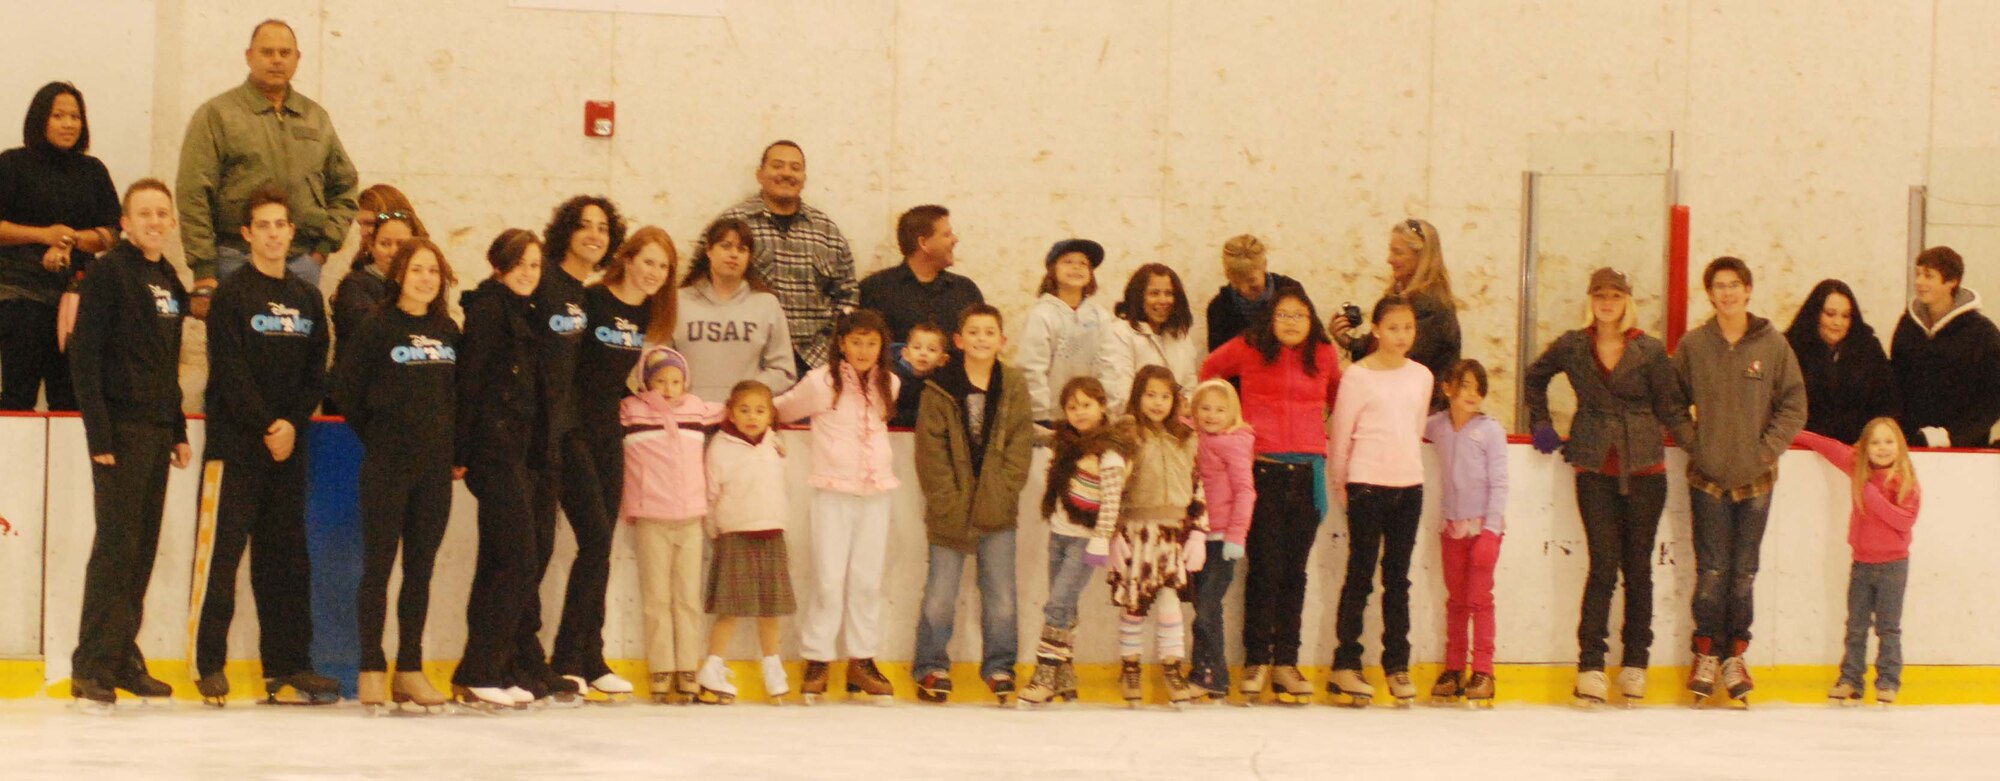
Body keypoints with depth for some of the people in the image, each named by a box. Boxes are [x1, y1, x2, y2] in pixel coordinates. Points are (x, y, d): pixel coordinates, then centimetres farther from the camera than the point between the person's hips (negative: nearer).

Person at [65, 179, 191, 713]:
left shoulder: (168, 280, 16)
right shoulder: (110, 273, -8)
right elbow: (85, 355, -12)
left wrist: (179, 430, 18)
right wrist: (98, 434, -18)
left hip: (158, 432, 8)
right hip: (121, 428, -8)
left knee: (143, 548, 9)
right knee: (117, 544, -12)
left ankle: (123, 657, 15)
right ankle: (92, 667, -11)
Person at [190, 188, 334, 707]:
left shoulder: (307, 299, 13)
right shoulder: (232, 295, -3)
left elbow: (317, 372, 9)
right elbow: (230, 373, -10)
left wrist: (293, 424, -6)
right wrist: (266, 427, -14)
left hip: (289, 447, 5)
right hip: (235, 445, -5)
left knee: (287, 557, 6)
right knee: (221, 553, -7)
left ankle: (286, 664, 9)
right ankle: (208, 662, -4)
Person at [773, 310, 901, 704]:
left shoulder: (888, 384, 7)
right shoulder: (821, 382, -6)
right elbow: (782, 410, 9)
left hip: (876, 493, 4)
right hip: (833, 492, -4)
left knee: (868, 579, 6)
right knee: (829, 579, -5)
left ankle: (862, 660, 12)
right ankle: (818, 661, 3)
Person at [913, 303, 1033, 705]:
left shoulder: (1014, 386, 4)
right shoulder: (940, 389, -2)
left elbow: (1020, 446, 2)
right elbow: (931, 450, -4)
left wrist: (1001, 496, -8)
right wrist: (949, 502, -11)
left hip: (997, 511, 1)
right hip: (950, 512, -1)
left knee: (1001, 598, 6)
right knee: (939, 599, 2)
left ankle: (999, 668, 19)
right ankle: (932, 668, 15)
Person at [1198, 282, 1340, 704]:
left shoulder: (1323, 355, 9)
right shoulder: (1247, 350, 3)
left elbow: (1337, 396, 29)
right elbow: (1208, 371, 21)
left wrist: (1334, 431, 18)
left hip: (1307, 472, 3)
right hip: (1262, 470, -2)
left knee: (1295, 571, 4)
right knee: (1265, 568, -4)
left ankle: (1286, 661, 9)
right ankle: (1256, 661, 4)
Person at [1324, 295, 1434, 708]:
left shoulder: (1421, 376, 8)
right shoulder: (1358, 376, -5)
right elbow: (1340, 434, -1)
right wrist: (1338, 485, 4)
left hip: (1409, 486, 4)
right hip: (1367, 485, -4)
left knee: (1398, 577, 8)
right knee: (1361, 575, -1)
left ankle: (1397, 665, 12)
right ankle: (1346, 664, 5)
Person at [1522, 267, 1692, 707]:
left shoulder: (1650, 351, 2)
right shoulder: (1572, 347, 5)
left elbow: (1672, 409, 3)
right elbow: (1534, 378, 22)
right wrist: (1542, 425, 14)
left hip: (1644, 468, 0)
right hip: (1595, 470, 0)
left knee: (1638, 567, 5)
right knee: (1604, 566, -6)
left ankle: (1635, 663, 14)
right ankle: (1591, 665, -4)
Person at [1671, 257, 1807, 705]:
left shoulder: (1773, 345, -1)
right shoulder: (1692, 346, 0)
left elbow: (1794, 404, 3)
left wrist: (1769, 447, -6)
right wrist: (1690, 442, -1)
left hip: (1755, 478, 0)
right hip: (1708, 478, 0)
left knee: (1744, 571, 5)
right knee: (1711, 570, -1)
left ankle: (1735, 655, 15)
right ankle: (1706, 655, 10)